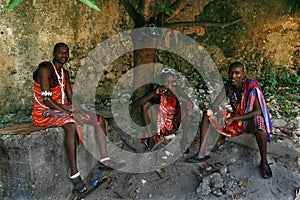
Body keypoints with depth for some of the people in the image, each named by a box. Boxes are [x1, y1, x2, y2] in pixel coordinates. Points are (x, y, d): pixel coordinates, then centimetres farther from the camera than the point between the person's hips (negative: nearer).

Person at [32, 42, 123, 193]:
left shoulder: (64, 73, 13)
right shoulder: (45, 70, -13)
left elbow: (71, 97, 12)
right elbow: (46, 99, -21)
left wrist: (81, 111, -7)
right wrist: (69, 112, -26)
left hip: (62, 109, 9)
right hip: (45, 112, -8)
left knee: (99, 119, -1)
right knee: (71, 125, -39)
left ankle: (104, 160, -2)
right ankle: (74, 174, -35)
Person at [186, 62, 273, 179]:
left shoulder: (251, 86, -21)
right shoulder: (229, 86, -6)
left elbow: (259, 111, -25)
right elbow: (215, 104, -8)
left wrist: (234, 118, -28)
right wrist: (216, 114, -31)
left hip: (249, 122, -5)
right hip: (235, 120, 5)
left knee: (258, 120, -41)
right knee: (207, 113, -11)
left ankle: (264, 162, -29)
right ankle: (201, 153, -21)